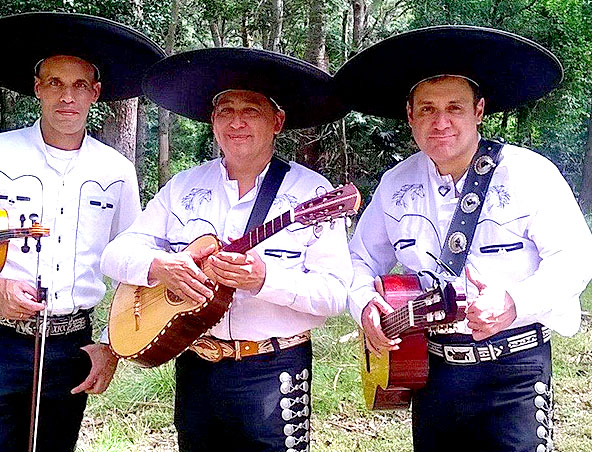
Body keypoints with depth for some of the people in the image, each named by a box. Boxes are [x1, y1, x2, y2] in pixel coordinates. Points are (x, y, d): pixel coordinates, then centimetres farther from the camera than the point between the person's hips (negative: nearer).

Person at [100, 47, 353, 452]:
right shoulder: (183, 187, 8)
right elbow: (117, 252, 5)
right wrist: (158, 266, -16)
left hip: (273, 373, -3)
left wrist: (265, 278, -27)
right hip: (195, 368, 4)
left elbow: (336, 292, -12)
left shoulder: (312, 191, -5)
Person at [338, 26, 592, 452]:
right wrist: (365, 304, -8)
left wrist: (516, 304, -27)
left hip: (513, 368, -3)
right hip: (428, 366, 4)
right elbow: (363, 259, 13)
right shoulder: (396, 184, 5)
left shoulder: (528, 172, -8)